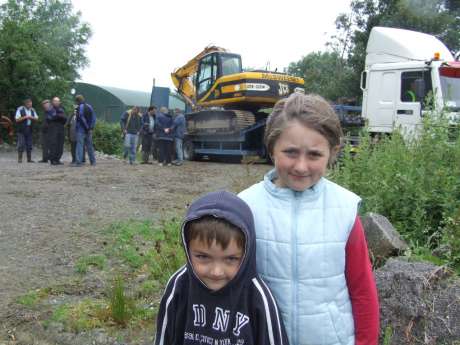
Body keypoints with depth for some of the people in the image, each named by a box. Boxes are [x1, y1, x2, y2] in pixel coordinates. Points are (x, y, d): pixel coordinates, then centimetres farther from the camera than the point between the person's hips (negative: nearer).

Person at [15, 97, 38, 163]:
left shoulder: (32, 110, 11)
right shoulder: (20, 109, -5)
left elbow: (36, 118, 10)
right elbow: (17, 119, -9)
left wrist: (32, 117, -10)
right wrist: (25, 117, -17)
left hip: (29, 130, 5)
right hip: (21, 130, -5)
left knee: (29, 145, 6)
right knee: (21, 144, -7)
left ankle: (29, 159, 12)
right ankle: (19, 159, 0)